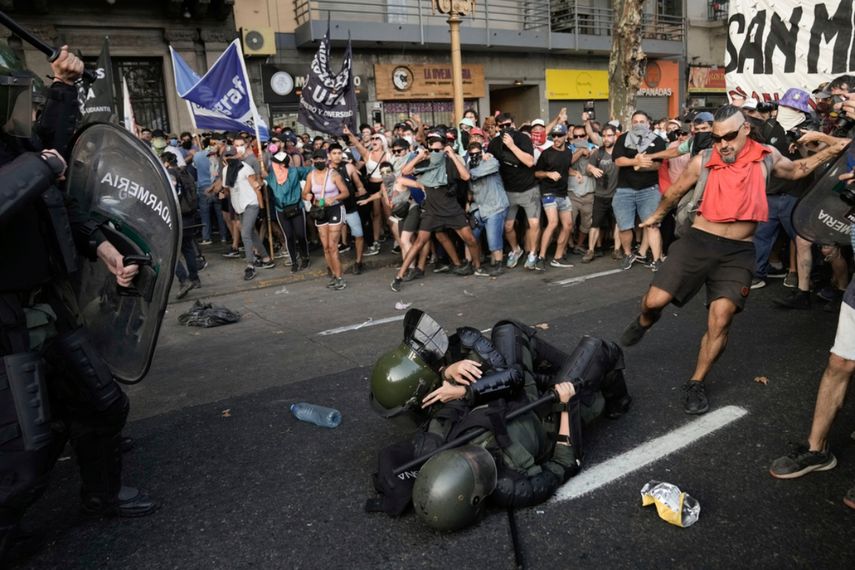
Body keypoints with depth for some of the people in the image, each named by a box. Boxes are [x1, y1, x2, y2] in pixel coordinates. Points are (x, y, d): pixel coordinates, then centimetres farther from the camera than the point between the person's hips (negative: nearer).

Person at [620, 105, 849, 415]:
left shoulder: (767, 157, 4)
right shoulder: (704, 160, -2)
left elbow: (796, 170, 26)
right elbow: (676, 191, 16)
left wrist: (833, 150, 13)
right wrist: (657, 216, 30)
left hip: (738, 251, 1)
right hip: (698, 241, 0)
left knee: (720, 320, -10)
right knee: (655, 301, -12)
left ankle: (696, 383, 9)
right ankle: (646, 319, 28)